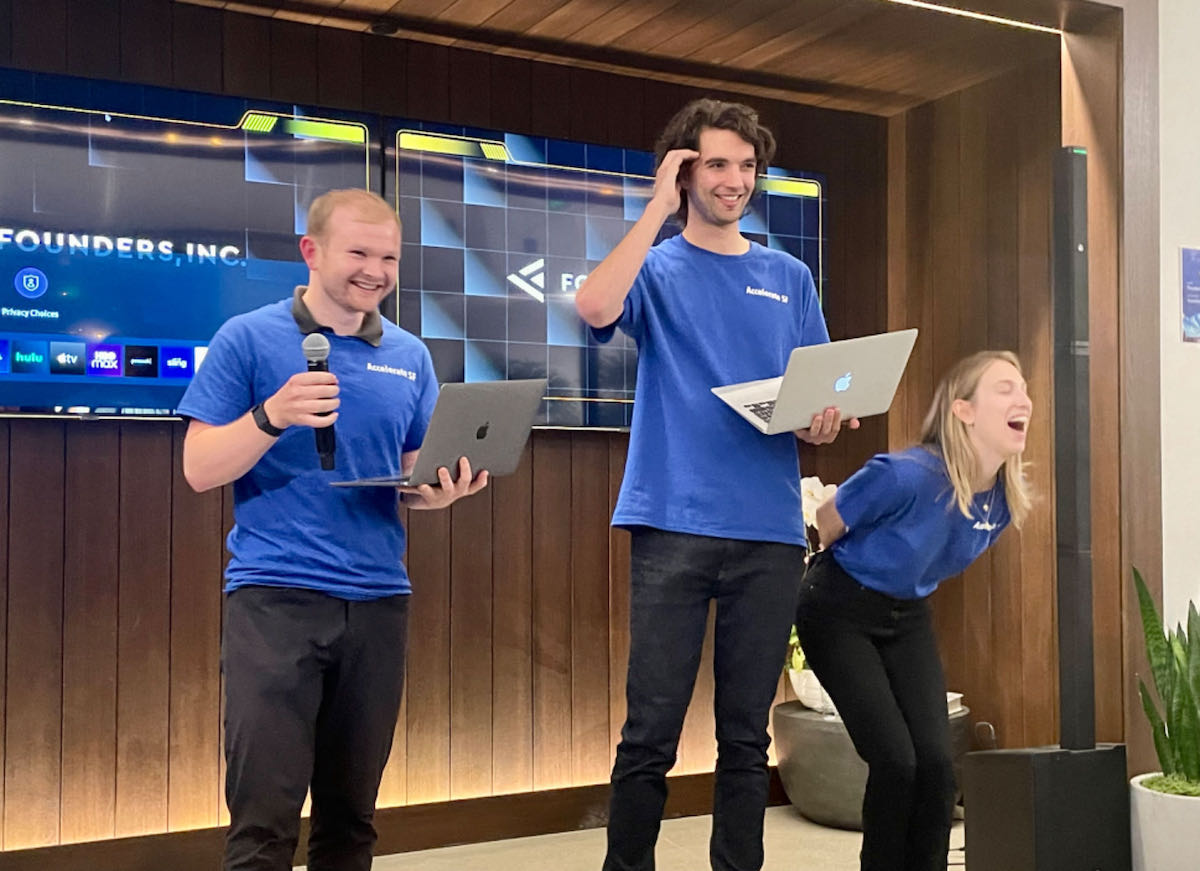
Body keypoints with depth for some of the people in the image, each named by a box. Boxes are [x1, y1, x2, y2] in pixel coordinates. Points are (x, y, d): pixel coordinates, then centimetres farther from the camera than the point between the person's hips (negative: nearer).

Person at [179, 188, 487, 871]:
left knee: (351, 815, 12)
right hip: (275, 596, -4)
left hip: (379, 600, 4)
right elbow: (200, 470, -4)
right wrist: (273, 416, -21)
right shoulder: (249, 339, -1)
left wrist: (444, 489, -7)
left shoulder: (410, 356, 11)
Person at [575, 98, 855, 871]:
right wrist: (659, 209, -10)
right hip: (674, 524, -3)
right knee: (652, 731, -1)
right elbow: (595, 308, -17)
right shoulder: (657, 267, 6)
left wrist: (825, 421, -9)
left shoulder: (790, 279, 15)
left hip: (770, 531, 3)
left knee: (747, 732, 9)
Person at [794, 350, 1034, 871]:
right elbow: (823, 525, -14)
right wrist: (834, 579, 3)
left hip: (908, 618, 6)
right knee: (895, 759, -11)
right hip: (840, 614, -6)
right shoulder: (908, 476, -31)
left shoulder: (1006, 499, -10)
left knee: (936, 761, -4)